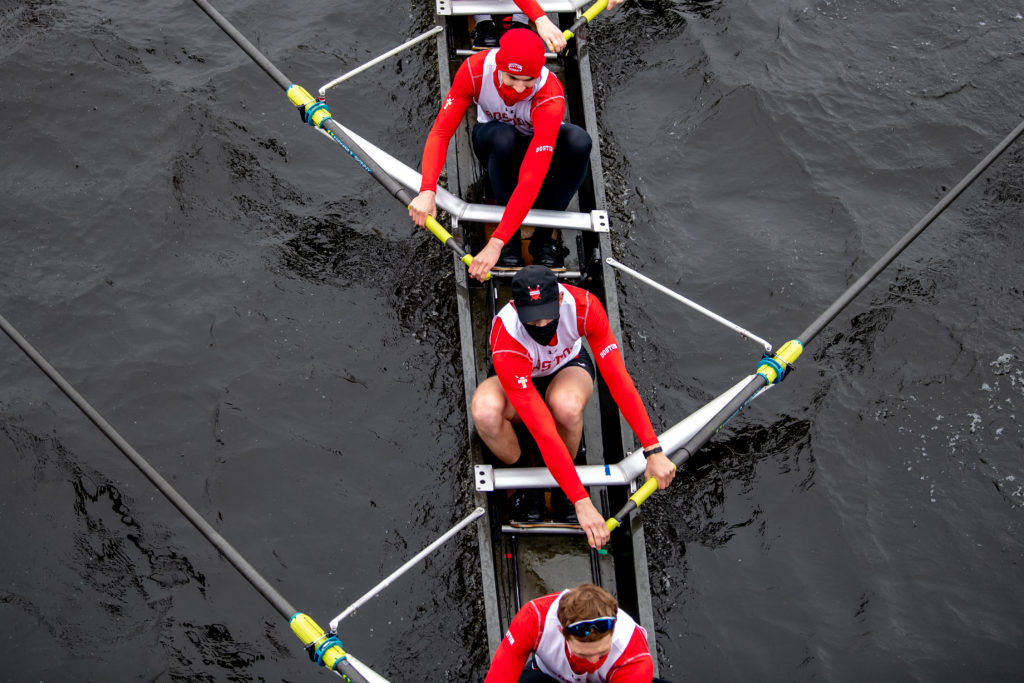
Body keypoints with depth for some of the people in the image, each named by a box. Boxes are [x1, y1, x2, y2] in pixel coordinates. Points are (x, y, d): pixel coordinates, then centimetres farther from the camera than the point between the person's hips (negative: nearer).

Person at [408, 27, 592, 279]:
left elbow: (531, 180, -43)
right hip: (493, 142, 1)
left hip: (539, 143, -1)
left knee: (578, 141, -35)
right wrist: (427, 191, -45)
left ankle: (546, 233, -17)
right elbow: (441, 132, -28)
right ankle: (511, 237, -20)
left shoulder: (551, 99, -38)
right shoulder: (475, 70, -32)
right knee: (503, 136, -38)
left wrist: (495, 243, -49)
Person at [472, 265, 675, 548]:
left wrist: (653, 451, -35)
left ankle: (565, 486, -8)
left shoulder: (583, 306, -33)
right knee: (485, 410, -39)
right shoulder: (505, 341, -39)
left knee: (567, 405, -39)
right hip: (519, 381, -1)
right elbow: (543, 430, -44)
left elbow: (617, 378, -30)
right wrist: (582, 502, -46)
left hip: (568, 368, 1)